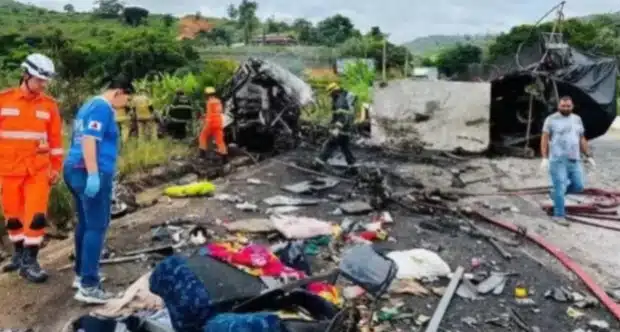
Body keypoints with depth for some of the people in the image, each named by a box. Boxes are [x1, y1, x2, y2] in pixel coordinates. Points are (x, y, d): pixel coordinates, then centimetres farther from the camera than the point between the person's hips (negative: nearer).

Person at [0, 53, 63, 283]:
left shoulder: (49, 105, 0)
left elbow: (55, 138, 6)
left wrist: (56, 168, 7)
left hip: (39, 170, 0)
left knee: (36, 216, -7)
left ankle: (30, 261, 4)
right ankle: (19, 254, 31)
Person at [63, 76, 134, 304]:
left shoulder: (89, 105, 20)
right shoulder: (103, 108, -11)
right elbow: (89, 140, -22)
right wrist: (93, 174, -26)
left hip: (74, 169, 10)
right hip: (92, 173, -10)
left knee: (85, 224, 17)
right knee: (97, 227, -9)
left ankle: (81, 274, 26)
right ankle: (88, 286, -10)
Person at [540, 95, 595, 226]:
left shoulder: (577, 119, 12)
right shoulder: (551, 119, -4)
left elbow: (582, 139, 17)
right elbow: (544, 139, -7)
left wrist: (589, 156, 13)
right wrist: (544, 158, -15)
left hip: (574, 160, 6)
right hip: (557, 159, -5)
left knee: (578, 186, 6)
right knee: (560, 187, -4)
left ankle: (556, 193, 30)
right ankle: (559, 215, 6)